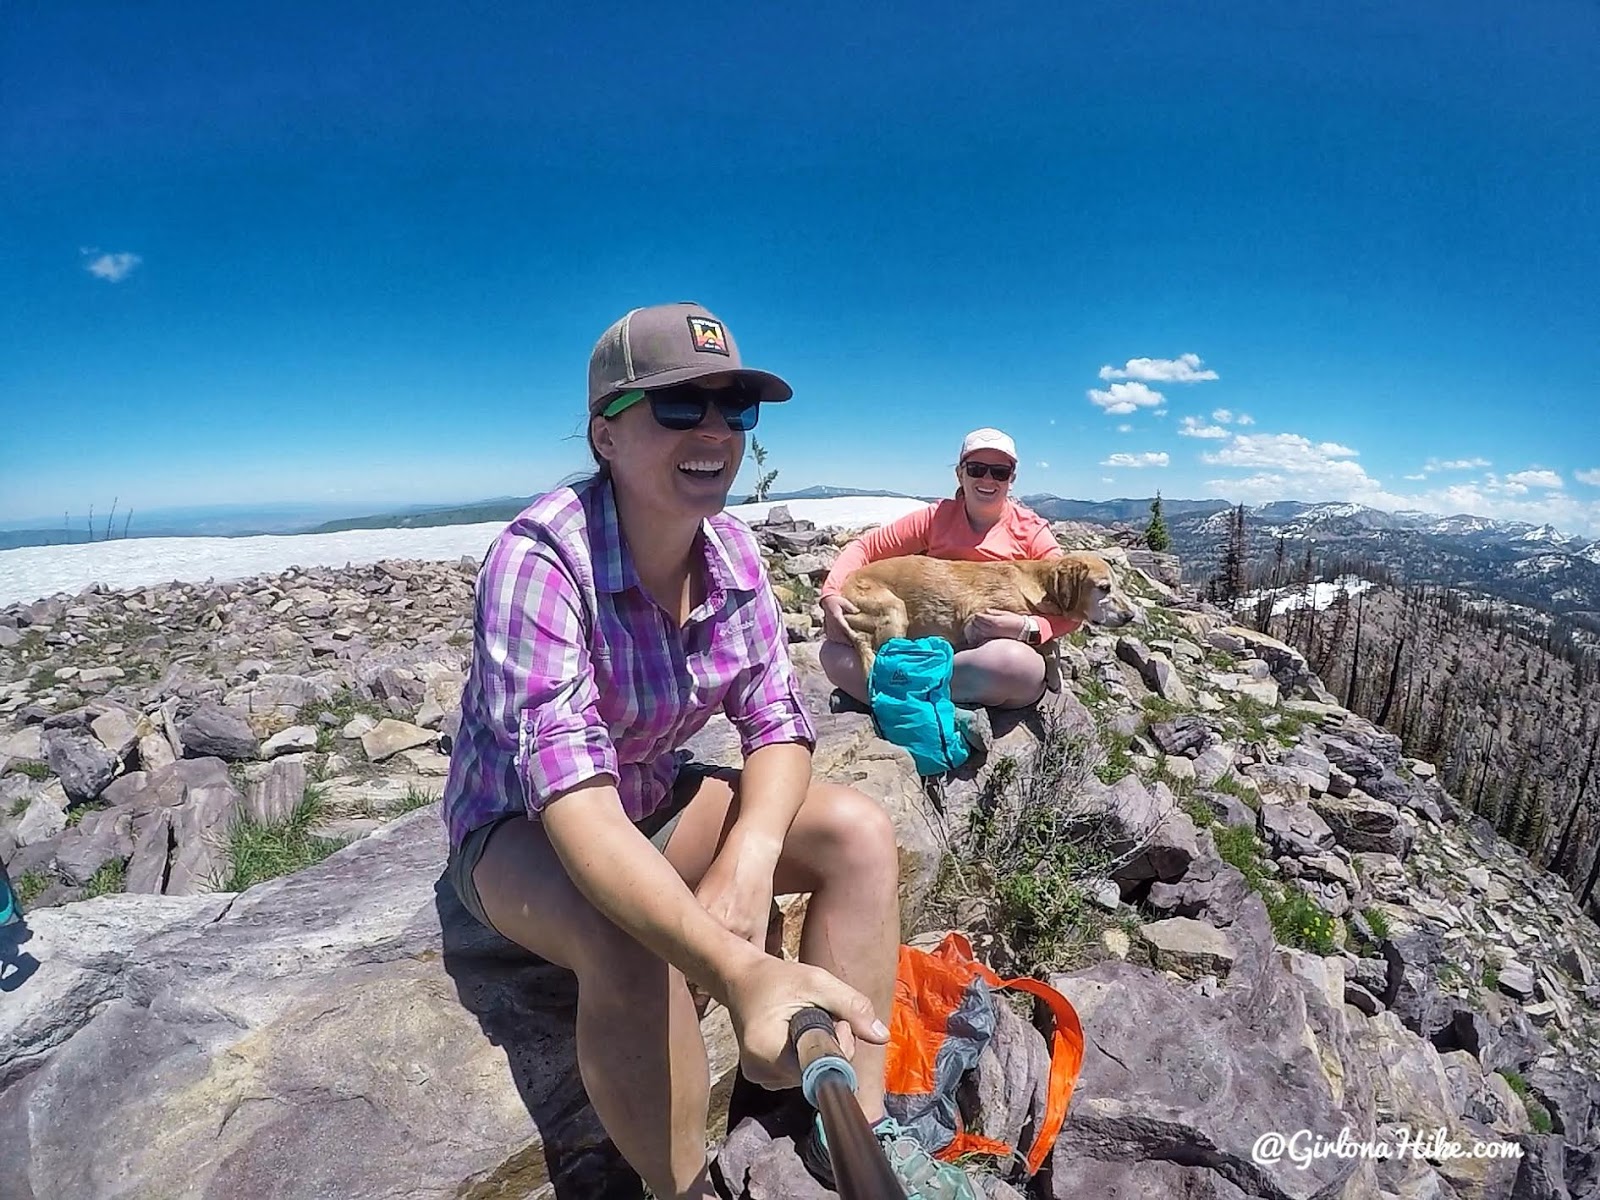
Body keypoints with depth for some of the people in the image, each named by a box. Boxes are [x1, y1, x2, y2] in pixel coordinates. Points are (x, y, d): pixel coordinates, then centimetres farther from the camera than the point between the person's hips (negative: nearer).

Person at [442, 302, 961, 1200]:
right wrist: (740, 970, -48)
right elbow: (574, 803, -37)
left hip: (657, 800, 5)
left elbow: (779, 725, -11)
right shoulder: (540, 557, -29)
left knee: (862, 833, -11)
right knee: (632, 948, -35)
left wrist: (748, 859, -31)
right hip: (524, 828, -5)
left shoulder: (733, 552, -11)